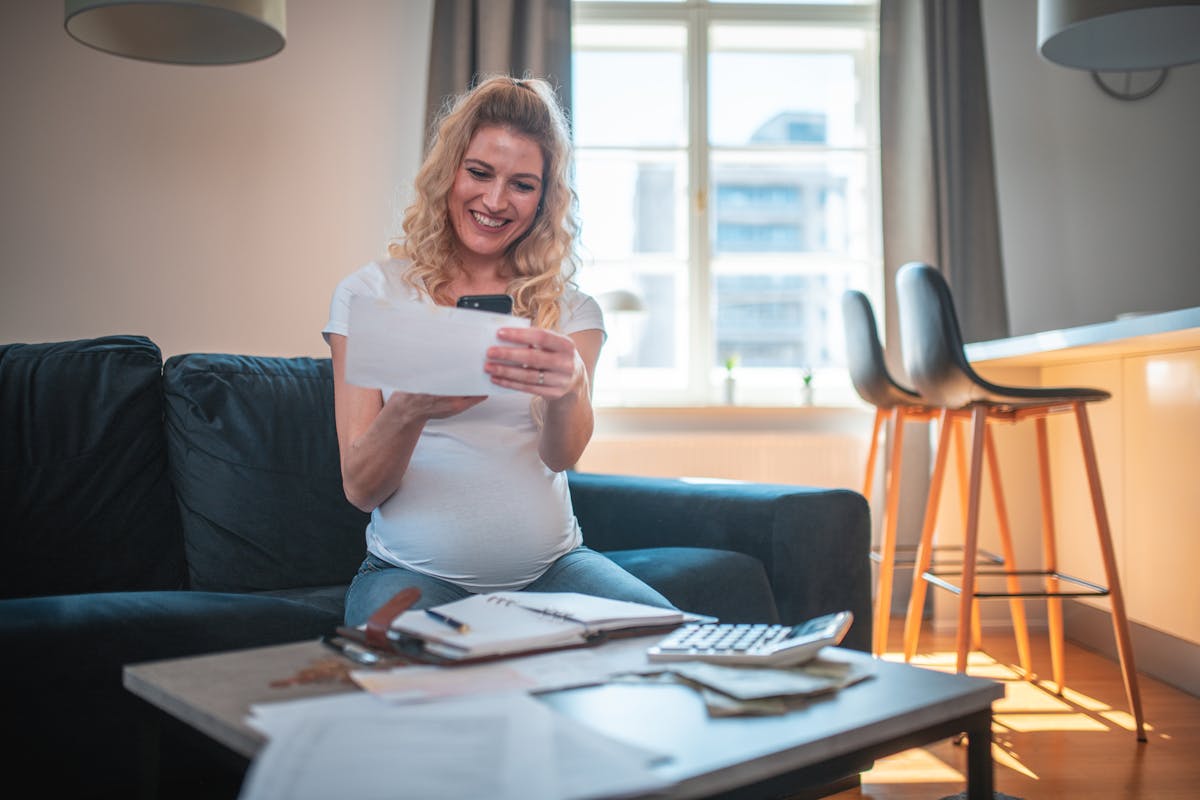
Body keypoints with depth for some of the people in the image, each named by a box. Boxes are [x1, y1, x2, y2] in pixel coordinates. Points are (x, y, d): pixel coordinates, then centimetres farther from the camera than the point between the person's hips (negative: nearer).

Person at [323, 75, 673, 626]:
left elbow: (563, 455, -10)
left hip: (548, 567, 3)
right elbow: (360, 491, -4)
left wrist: (568, 390, -35)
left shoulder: (571, 310, 8)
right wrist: (408, 410, -27)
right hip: (415, 573, -3)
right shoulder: (370, 294, 2)